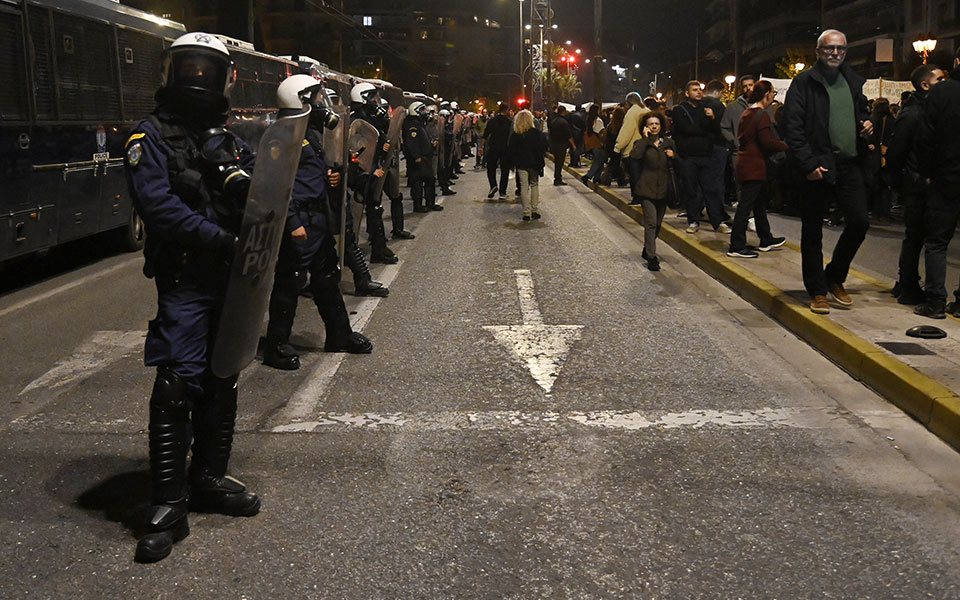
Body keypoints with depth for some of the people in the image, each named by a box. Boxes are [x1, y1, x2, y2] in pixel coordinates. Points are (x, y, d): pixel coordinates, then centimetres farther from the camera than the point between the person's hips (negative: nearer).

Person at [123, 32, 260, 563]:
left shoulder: (230, 140, 17)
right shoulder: (151, 137, -3)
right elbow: (159, 206, -16)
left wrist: (248, 184, -12)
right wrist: (223, 239, -22)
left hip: (230, 280, 6)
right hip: (184, 283, -6)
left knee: (221, 383, 13)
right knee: (177, 386, -10)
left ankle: (209, 480, 27)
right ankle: (168, 506, -2)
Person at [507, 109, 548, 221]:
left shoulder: (515, 136, -6)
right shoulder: (538, 133, -8)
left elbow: (510, 151, -3)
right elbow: (544, 148, -5)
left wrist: (514, 162, 8)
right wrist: (539, 157, 9)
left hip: (521, 165, 0)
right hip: (534, 164, 0)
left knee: (524, 187, 4)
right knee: (534, 185, 13)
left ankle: (526, 212, -1)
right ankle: (535, 210, 12)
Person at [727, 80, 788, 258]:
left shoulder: (746, 113, 13)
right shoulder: (762, 114, -15)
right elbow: (767, 141, -21)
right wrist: (786, 146, -7)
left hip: (746, 162, 10)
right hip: (755, 166, -10)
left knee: (760, 203, 18)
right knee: (745, 205, -7)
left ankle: (766, 240, 28)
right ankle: (736, 247, -5)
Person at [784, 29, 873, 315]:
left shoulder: (853, 81, 15)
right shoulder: (804, 82, -3)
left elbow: (862, 111, 29)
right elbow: (793, 127, -10)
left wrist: (866, 123, 5)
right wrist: (808, 164, -17)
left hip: (849, 165, 5)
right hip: (818, 167, -5)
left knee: (859, 221, 0)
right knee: (813, 231, 3)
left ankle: (835, 278, 21)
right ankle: (817, 291, 15)